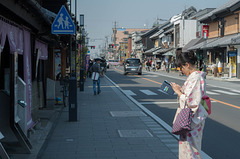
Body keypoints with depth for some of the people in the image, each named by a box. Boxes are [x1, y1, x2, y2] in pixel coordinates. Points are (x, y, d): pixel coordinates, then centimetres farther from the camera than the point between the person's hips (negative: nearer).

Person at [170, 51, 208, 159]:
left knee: (189, 145, -1)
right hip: (192, 117, 10)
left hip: (191, 117, -10)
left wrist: (178, 91, -14)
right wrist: (181, 89, 9)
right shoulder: (197, 76, 9)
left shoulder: (195, 78, -22)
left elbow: (190, 100, -24)